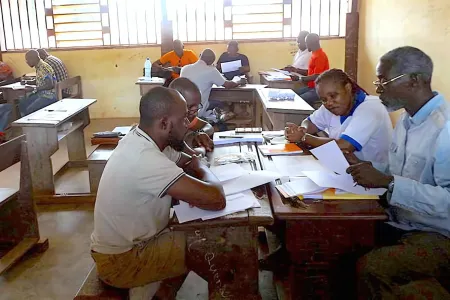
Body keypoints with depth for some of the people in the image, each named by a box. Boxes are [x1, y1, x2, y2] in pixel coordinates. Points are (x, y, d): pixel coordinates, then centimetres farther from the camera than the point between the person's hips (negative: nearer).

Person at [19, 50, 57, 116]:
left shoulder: (44, 68, -21)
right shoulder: (38, 67, 8)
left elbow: (50, 85, -27)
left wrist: (34, 89, -23)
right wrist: (27, 82, 11)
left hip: (49, 96, -10)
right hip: (40, 93, 10)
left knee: (29, 110, -19)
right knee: (22, 103, 6)